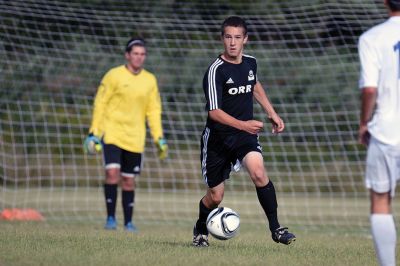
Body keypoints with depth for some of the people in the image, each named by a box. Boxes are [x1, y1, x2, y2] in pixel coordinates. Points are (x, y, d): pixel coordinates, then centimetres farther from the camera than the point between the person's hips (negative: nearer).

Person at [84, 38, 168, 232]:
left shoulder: (150, 80, 7)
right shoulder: (114, 76, -5)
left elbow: (153, 111, 11)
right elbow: (100, 103, -2)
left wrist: (159, 139, 5)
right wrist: (94, 133, -7)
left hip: (135, 138, 3)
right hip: (112, 132, -3)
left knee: (129, 180, 7)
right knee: (112, 172, -18)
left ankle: (128, 222, 17)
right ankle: (110, 218, -8)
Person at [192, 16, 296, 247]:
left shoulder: (250, 63, 0)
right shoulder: (216, 70, -18)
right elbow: (214, 111, -24)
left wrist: (272, 114, 20)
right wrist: (242, 124, -36)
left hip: (245, 134, 3)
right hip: (218, 137, -3)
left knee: (259, 173, -25)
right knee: (215, 197, 6)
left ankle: (275, 228, -18)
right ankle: (201, 230, 36)